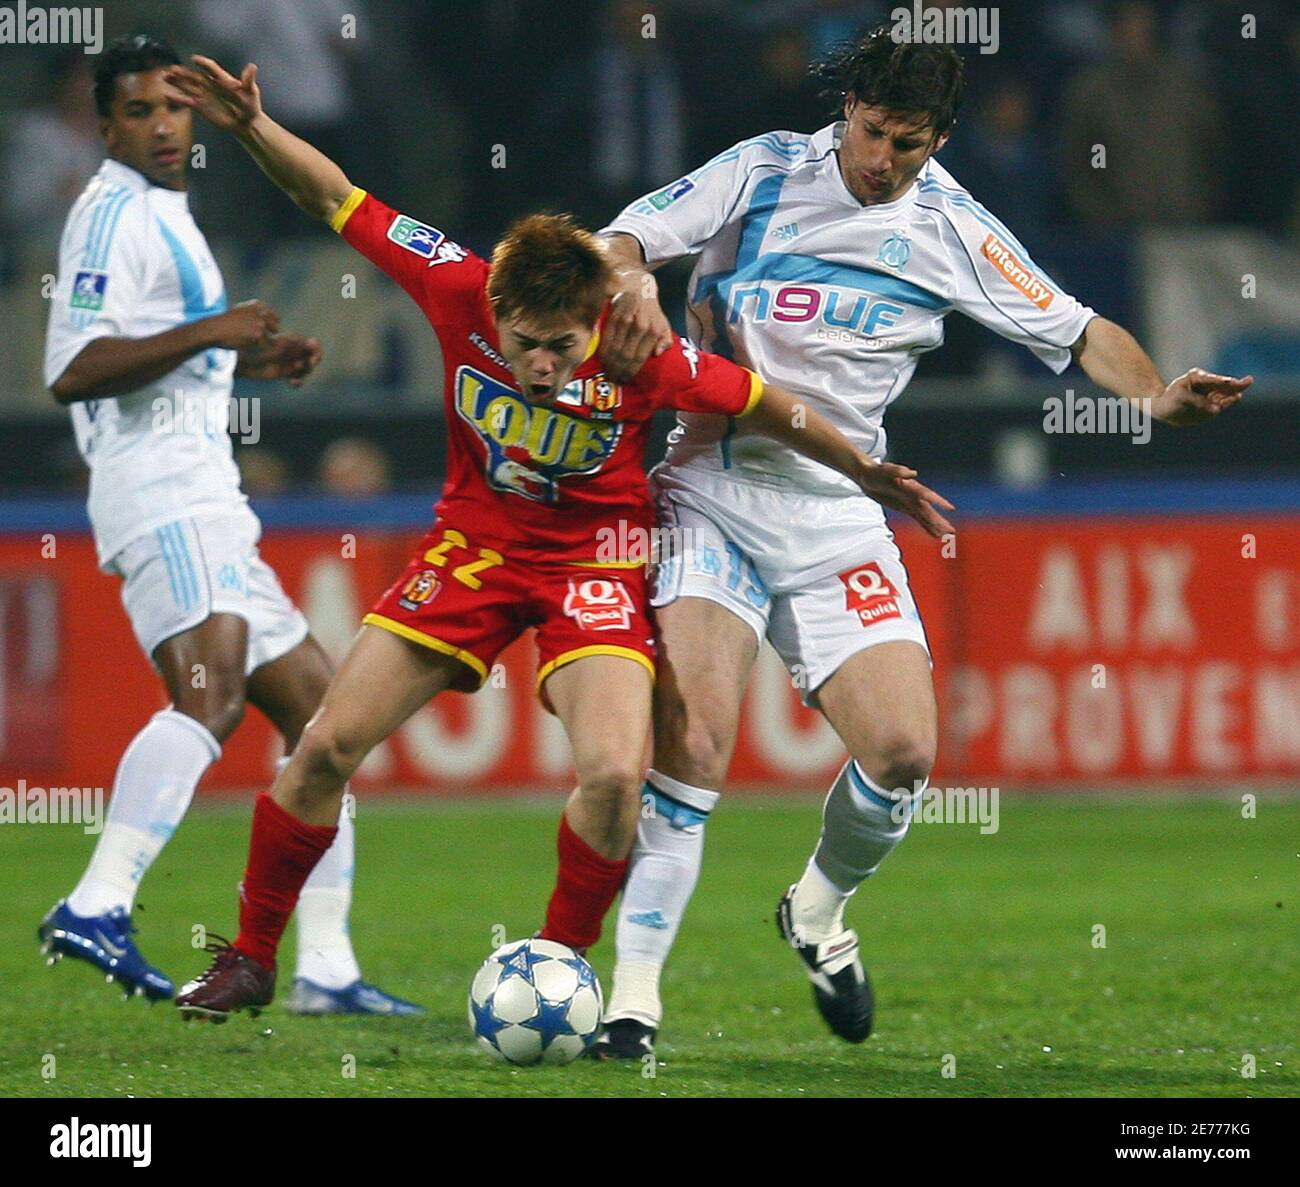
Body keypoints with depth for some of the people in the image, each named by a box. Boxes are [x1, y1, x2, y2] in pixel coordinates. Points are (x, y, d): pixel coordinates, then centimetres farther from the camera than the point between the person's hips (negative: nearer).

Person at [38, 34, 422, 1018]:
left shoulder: (164, 216, 24)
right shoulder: (115, 215, -6)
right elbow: (72, 371, -18)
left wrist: (252, 359, 23)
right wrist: (206, 331, -22)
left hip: (207, 503, 10)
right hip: (165, 497, -10)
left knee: (319, 707, 10)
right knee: (211, 688, -30)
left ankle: (325, 967, 9)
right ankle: (97, 907, -43)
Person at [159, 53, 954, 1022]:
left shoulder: (643, 359, -26)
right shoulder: (459, 291, -21)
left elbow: (766, 406, -9)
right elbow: (337, 200, -10)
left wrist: (867, 472, 2)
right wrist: (252, 126, -21)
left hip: (594, 563, -2)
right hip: (473, 544, 2)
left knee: (616, 773, -24)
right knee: (326, 746, -4)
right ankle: (249, 960, 14)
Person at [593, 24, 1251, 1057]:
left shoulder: (952, 230, 4)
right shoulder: (766, 170, 1)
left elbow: (1079, 333, 8)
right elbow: (625, 238, -2)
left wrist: (1157, 396, -11)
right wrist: (632, 284, -25)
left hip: (835, 517, 2)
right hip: (714, 490, -2)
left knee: (904, 752, -10)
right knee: (692, 744, -17)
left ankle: (819, 910, 21)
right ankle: (635, 993, -11)